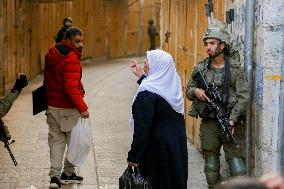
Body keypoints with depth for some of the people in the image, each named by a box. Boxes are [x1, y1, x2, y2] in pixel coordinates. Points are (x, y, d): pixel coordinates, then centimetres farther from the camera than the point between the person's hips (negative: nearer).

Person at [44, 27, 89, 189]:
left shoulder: (53, 53, 6)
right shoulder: (71, 59, -21)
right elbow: (71, 87, -28)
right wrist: (82, 107, -26)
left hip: (52, 106, 7)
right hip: (68, 108, -7)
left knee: (56, 140, 11)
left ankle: (54, 176, 4)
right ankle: (68, 173, 22)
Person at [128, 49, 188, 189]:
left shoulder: (147, 92, -21)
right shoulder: (174, 83, 0)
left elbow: (142, 127, -22)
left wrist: (133, 156, -16)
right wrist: (142, 76, 19)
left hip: (157, 146, -7)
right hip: (178, 144, 7)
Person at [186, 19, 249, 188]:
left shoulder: (235, 68, -3)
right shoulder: (200, 69, 6)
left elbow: (243, 96, -7)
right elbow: (188, 90, 17)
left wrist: (232, 120, -17)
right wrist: (195, 91, -8)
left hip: (230, 123, -3)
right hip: (209, 123, 3)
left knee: (238, 169, -8)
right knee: (211, 169, 8)